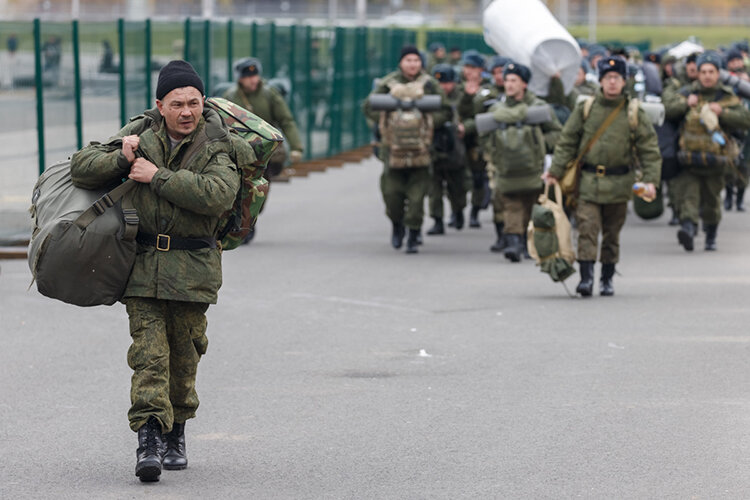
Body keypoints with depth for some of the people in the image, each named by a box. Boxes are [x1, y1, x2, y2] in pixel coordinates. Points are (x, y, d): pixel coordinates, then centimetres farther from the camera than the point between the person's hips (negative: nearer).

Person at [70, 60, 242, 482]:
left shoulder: (217, 146, -3)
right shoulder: (140, 135, 4)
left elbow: (217, 195, -22)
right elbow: (81, 169, 6)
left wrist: (158, 176, -19)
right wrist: (122, 158, -13)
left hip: (193, 268, -1)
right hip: (142, 262, 1)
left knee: (183, 355, 8)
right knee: (148, 352, -10)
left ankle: (176, 434, 28)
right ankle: (149, 440, -17)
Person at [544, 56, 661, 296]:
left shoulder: (634, 114, 1)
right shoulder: (585, 109, 1)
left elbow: (649, 148, 3)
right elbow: (567, 141, 6)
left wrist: (650, 180, -8)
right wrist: (555, 171, 0)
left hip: (619, 184, 1)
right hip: (588, 182, -1)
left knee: (612, 233, 10)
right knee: (587, 229, -12)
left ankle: (607, 279, 22)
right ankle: (586, 277, -13)